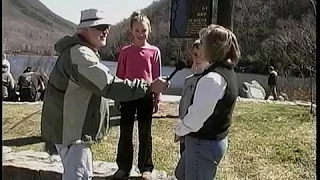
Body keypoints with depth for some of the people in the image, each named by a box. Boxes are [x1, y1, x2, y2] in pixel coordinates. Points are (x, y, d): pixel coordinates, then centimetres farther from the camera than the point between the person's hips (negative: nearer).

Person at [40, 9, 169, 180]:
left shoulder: (84, 52, 14)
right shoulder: (79, 54, -24)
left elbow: (100, 84, 23)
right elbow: (110, 86, -31)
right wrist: (149, 86, -29)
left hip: (74, 127, 11)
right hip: (71, 129, -11)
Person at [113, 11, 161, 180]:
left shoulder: (154, 52, 0)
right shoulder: (125, 51, 1)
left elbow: (157, 77, 3)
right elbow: (119, 76, 6)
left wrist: (156, 99, 2)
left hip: (146, 97, -1)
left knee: (145, 133, 10)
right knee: (125, 133, 9)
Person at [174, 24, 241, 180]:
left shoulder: (212, 78, -26)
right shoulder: (228, 72, 5)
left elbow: (196, 116, -25)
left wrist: (179, 130, -6)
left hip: (204, 143, -9)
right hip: (214, 138, 9)